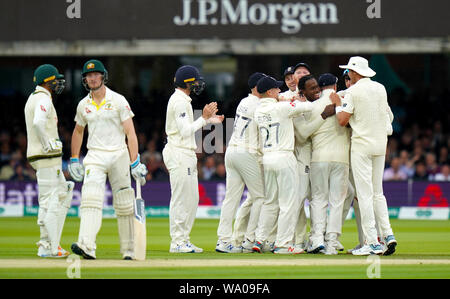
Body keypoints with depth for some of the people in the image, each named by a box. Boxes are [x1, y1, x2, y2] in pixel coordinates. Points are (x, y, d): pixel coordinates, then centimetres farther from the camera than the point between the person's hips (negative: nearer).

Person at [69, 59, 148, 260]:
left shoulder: (118, 101, -4)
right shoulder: (83, 105, 8)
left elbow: (130, 132, -8)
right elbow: (78, 131, 23)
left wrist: (135, 162, -15)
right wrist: (74, 159, 19)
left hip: (118, 155, -2)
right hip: (94, 157, 2)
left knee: (124, 206, 3)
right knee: (91, 199, -18)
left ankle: (128, 250, 13)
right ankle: (87, 246, -31)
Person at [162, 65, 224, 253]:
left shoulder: (182, 100, 19)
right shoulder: (180, 101, -14)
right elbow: (185, 131, -20)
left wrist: (208, 120, 17)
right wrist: (204, 118, -16)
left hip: (187, 155, 11)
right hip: (179, 154, -11)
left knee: (192, 199, 12)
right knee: (180, 198, -8)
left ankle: (183, 240, 16)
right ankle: (177, 242, -6)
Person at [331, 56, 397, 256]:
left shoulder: (354, 91, -9)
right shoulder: (381, 89, 10)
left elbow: (342, 121, -13)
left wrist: (337, 104, 2)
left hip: (361, 146, -6)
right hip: (380, 145, 7)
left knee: (365, 194, -5)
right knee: (377, 192, 15)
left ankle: (372, 243, -9)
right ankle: (388, 234, 3)